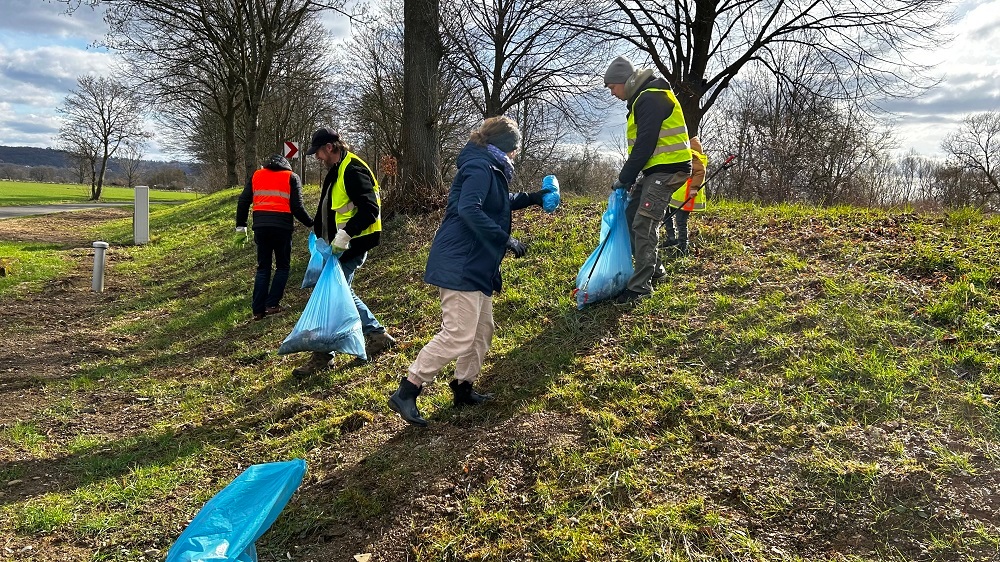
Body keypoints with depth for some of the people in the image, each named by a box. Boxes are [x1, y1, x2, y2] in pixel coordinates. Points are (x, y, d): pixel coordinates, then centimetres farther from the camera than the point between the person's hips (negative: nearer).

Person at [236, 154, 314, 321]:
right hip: (282, 227, -3)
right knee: (282, 266, 13)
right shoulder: (292, 177, 7)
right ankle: (272, 304, 3)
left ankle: (258, 310, 8)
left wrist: (241, 226, 16)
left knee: (263, 268, 13)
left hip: (260, 226, 3)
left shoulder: (256, 175, 16)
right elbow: (297, 207, -2)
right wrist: (312, 223, 10)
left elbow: (243, 201, 11)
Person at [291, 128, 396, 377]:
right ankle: (377, 335, 24)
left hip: (351, 246, -11)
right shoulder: (337, 171, 15)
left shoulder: (353, 171, -17)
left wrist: (346, 234, -30)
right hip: (340, 246, 11)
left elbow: (370, 209, -26)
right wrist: (320, 233, 22)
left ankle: (323, 356, 2)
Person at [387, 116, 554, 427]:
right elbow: (469, 210, -28)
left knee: (482, 330, 16)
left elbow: (500, 204, 39)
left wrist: (529, 198, 35)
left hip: (476, 266, 11)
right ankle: (406, 392, -7)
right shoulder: (480, 168, -13)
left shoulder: (489, 169, 19)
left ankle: (463, 388, 28)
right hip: (459, 264, -11)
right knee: (458, 336, -12)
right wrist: (506, 240, -25)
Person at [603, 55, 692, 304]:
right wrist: (628, 176, 14)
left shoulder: (650, 99, -15)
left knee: (643, 223, -14)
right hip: (657, 170, 10)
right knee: (631, 216, 11)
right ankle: (653, 268, 22)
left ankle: (640, 285, -12)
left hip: (667, 170, -10)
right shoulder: (643, 99, 19)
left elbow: (645, 144, -20)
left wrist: (624, 178, -13)